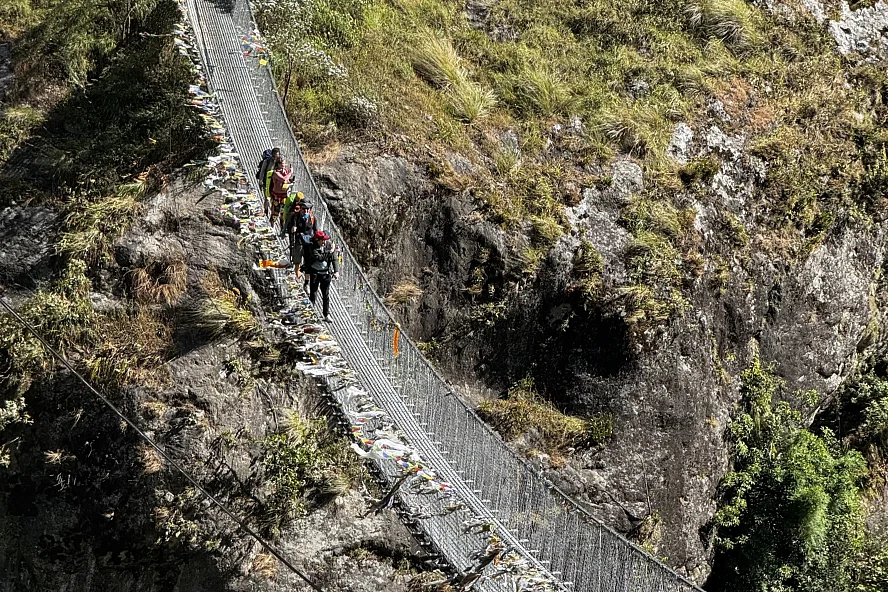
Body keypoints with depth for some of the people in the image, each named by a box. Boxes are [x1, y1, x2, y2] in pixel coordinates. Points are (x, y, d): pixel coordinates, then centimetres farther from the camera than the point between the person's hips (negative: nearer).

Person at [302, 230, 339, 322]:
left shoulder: (329, 245, -5)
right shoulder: (312, 247, -13)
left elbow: (335, 259, -7)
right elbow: (319, 257, -25)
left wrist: (336, 271, -18)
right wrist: (329, 252, -21)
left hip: (326, 273, 2)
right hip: (314, 272, -2)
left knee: (326, 295, 5)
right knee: (313, 294, 3)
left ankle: (327, 315, 11)